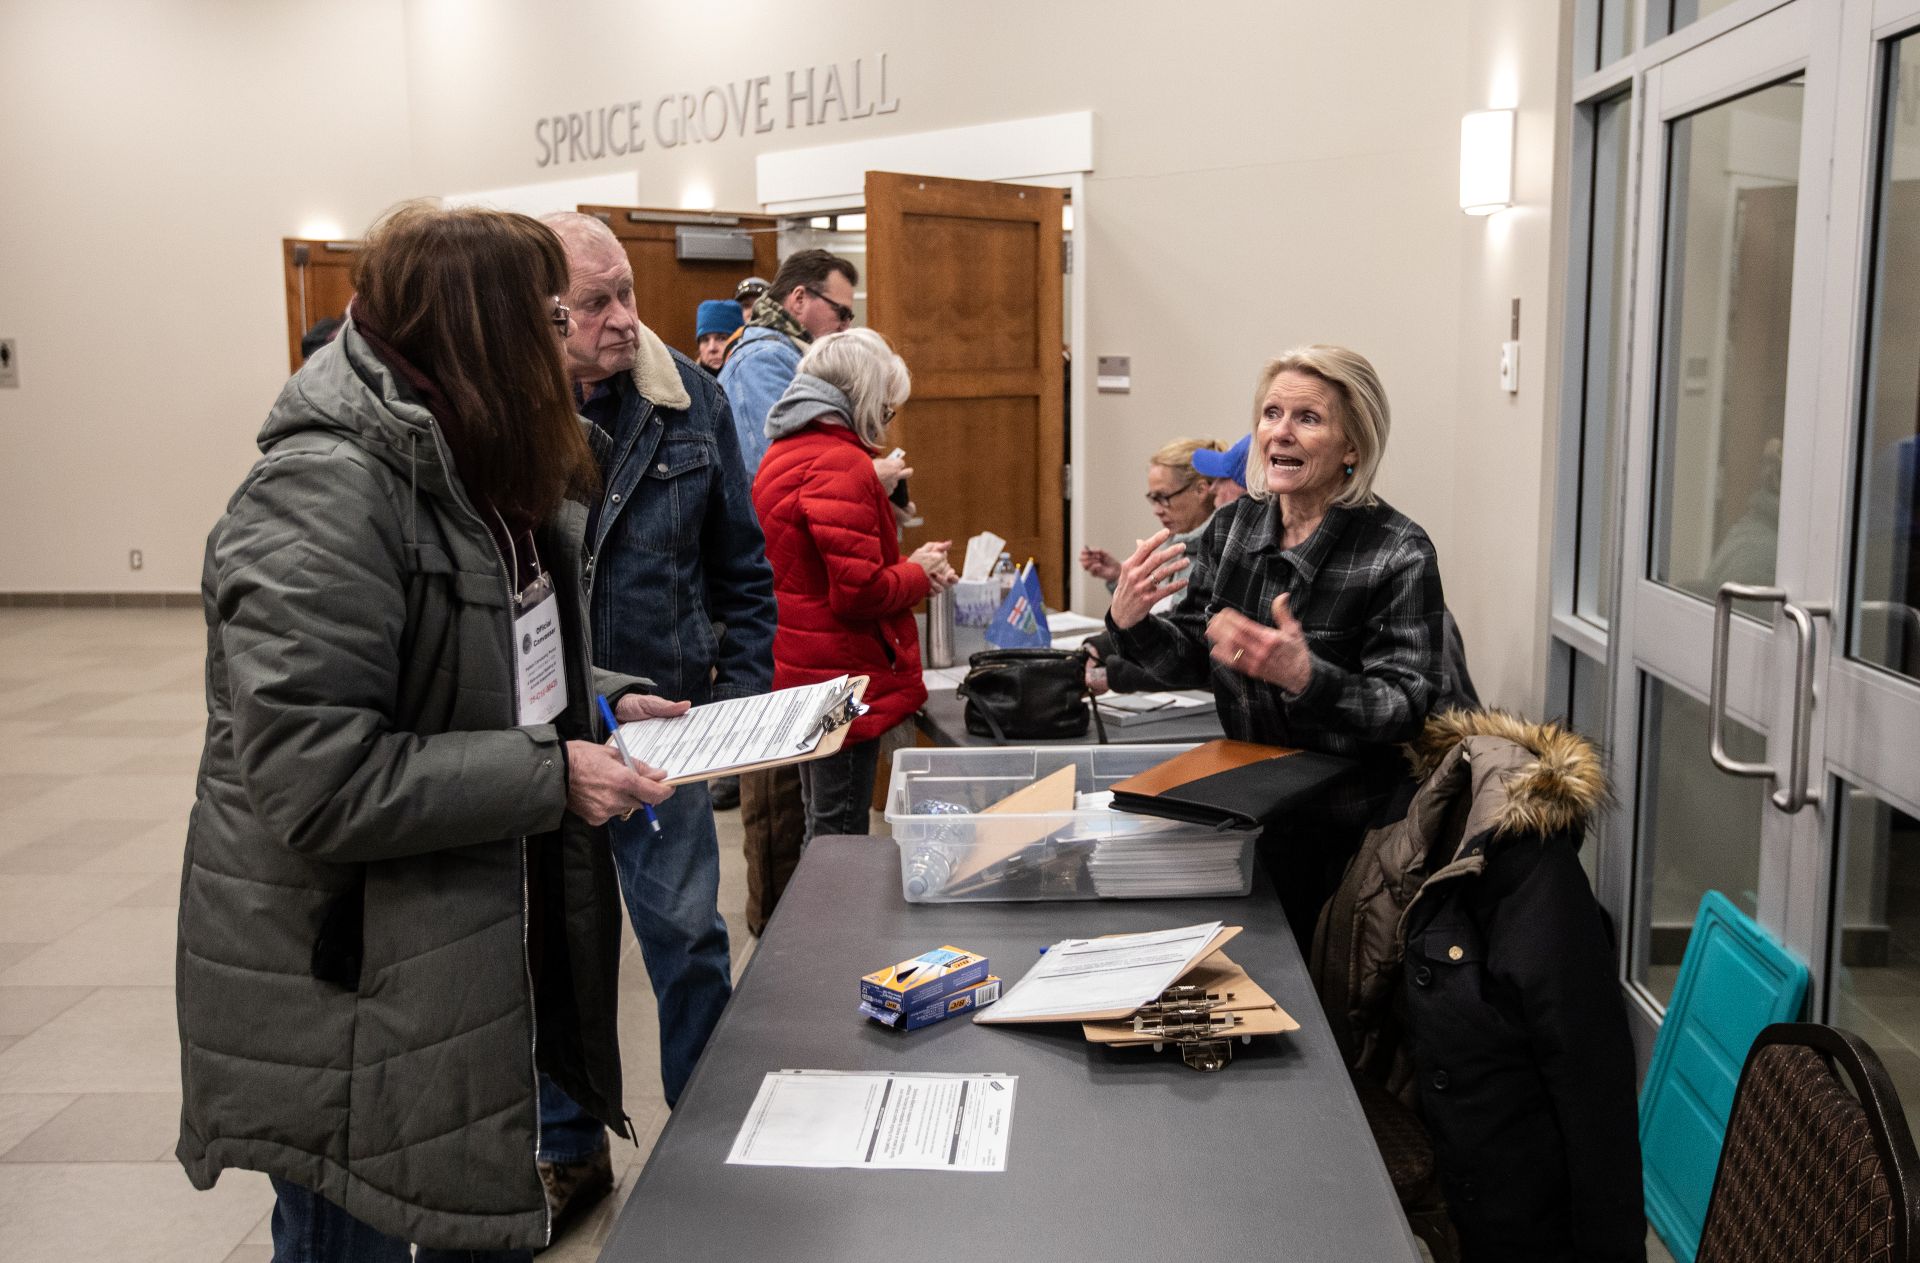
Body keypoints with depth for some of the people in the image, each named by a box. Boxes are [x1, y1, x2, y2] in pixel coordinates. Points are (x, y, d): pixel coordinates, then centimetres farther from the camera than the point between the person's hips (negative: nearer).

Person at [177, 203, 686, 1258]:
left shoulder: (477, 478, 7)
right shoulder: (322, 495, -23)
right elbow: (315, 784, -28)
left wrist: (603, 703, 3)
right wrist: (549, 775, -24)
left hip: (477, 961, 9)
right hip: (344, 998, -9)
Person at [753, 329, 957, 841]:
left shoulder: (784, 454, 13)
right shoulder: (841, 465, -18)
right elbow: (861, 590, -23)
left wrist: (907, 565, 7)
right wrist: (920, 574, -5)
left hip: (799, 673, 10)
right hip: (842, 678, -10)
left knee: (822, 833, 20)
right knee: (840, 840, 0)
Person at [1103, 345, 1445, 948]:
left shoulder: (1400, 553, -17)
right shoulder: (1233, 524, -1)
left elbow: (1407, 710, -19)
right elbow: (1191, 664, 5)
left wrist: (1304, 676, -35)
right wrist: (1130, 621, -14)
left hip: (1350, 832, -4)